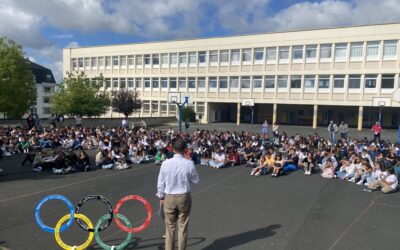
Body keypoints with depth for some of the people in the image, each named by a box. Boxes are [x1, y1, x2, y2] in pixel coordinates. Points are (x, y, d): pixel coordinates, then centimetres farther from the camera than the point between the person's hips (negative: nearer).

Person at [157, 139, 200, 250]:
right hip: (184, 197, 0)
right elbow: (196, 180, -2)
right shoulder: (189, 164, -14)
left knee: (170, 227, 14)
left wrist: (161, 196, 10)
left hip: (169, 198, 1)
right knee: (183, 226, 13)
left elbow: (161, 182, -3)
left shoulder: (165, 163, -12)